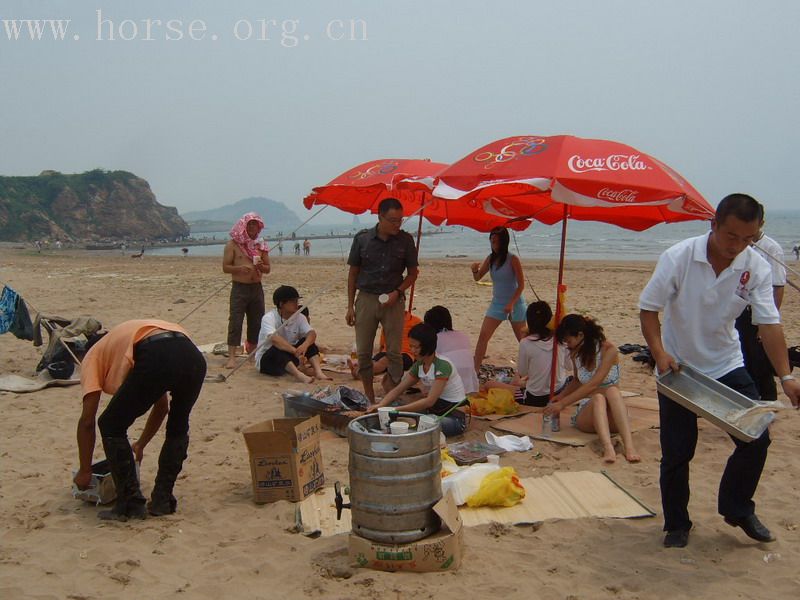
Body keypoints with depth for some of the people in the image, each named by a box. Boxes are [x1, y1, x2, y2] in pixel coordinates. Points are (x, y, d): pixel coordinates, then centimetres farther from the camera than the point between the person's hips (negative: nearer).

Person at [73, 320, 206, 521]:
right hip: (194, 356, 6)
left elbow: (87, 421, 19)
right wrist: (140, 444, 61)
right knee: (178, 428, 31)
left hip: (156, 358, -6)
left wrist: (84, 471, 30)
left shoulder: (93, 356, 29)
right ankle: (162, 500, 31)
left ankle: (131, 504, 18)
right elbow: (162, 406, 49)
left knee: (111, 427, 16)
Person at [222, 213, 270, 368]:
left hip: (257, 288, 4)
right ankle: (231, 357, -8)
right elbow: (225, 267, -5)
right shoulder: (233, 244, -2)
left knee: (256, 323, 8)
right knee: (235, 322, -8)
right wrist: (240, 268, -23)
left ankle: (252, 354, 20)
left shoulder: (260, 245, 10)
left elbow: (268, 269, 13)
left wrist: (261, 267, -10)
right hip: (239, 288, -4)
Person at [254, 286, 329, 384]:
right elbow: (274, 339, -37)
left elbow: (311, 333, -16)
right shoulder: (269, 318, -19)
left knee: (307, 341, -15)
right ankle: (299, 375, -55)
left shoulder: (299, 317, -1)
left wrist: (305, 345, -39)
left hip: (289, 356, 6)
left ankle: (318, 372, -32)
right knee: (277, 348, -37)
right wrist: (294, 350, -47)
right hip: (266, 360, -5)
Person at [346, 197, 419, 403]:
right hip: (366, 299, 1)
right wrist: (350, 306, 2)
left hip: (393, 300, 0)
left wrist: (397, 292, -11)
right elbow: (353, 273, 4)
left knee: (394, 352, 0)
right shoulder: (362, 239, -2)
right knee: (363, 352, 4)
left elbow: (413, 273, 6)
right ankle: (369, 398, 17)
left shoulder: (405, 240, -2)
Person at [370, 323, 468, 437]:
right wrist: (380, 405, -16)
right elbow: (398, 390, 3)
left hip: (454, 416, -7)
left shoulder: (442, 365, -20)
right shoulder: (418, 365, 4)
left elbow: (430, 401, -27)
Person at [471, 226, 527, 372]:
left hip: (515, 304, -4)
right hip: (497, 303, 5)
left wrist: (511, 304, -21)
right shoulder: (490, 259, 0)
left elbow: (521, 285, -13)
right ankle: (475, 370, -1)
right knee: (483, 336, -5)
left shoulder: (513, 260, -14)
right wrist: (475, 270, -16)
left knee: (523, 340, 6)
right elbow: (477, 278, 7)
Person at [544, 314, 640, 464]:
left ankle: (629, 447, -51)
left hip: (612, 416, -2)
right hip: (587, 412, 3)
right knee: (598, 398, -33)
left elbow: (592, 384, -19)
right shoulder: (576, 354, 8)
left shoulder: (608, 350, -9)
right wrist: (560, 397, 11)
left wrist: (563, 403, -20)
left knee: (612, 390, -36)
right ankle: (608, 448, -59)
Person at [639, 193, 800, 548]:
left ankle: (737, 508, 21)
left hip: (726, 366, 3)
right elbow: (648, 309, -13)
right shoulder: (678, 258, -20)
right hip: (678, 368, -3)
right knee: (677, 452, 2)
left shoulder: (756, 268, -12)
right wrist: (659, 352, -26)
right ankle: (676, 525, 22)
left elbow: (769, 324, -14)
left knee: (756, 437, -4)